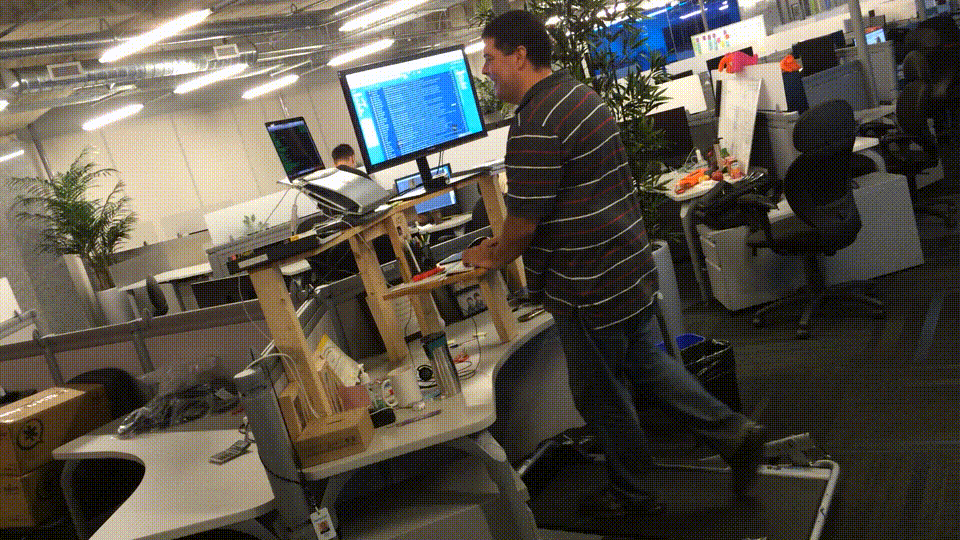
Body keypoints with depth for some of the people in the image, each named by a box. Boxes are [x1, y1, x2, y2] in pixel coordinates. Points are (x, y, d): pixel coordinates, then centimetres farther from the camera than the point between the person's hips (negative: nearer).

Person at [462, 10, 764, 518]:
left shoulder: (534, 125, -23)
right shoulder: (581, 94, 9)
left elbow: (523, 220, -19)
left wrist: (492, 257, 2)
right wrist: (506, 242, 16)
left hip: (589, 288, -9)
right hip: (631, 266, 9)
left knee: (601, 394, 11)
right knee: (646, 363, 24)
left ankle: (632, 493, 30)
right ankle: (731, 431, 26)